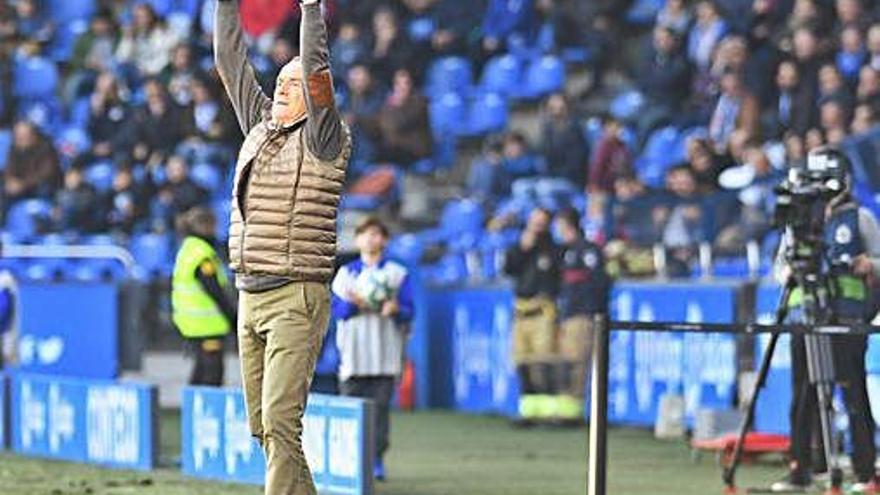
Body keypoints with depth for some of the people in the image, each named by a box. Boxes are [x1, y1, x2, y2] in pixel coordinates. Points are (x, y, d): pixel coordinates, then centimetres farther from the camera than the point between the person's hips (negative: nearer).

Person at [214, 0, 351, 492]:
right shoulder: (262, 126, 14)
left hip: (297, 299, -8)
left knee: (281, 423, -15)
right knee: (263, 424, 10)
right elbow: (231, 62, 15)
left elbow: (317, 71, -18)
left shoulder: (325, 138, -4)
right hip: (251, 298, 8)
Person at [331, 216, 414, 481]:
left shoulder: (397, 274, 12)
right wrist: (354, 304, -14)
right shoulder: (346, 273, 15)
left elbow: (408, 311, 5)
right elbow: (336, 308, 6)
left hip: (385, 350, -1)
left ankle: (376, 460, -5)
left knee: (380, 406, -7)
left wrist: (395, 309, -17)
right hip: (353, 349, 1)